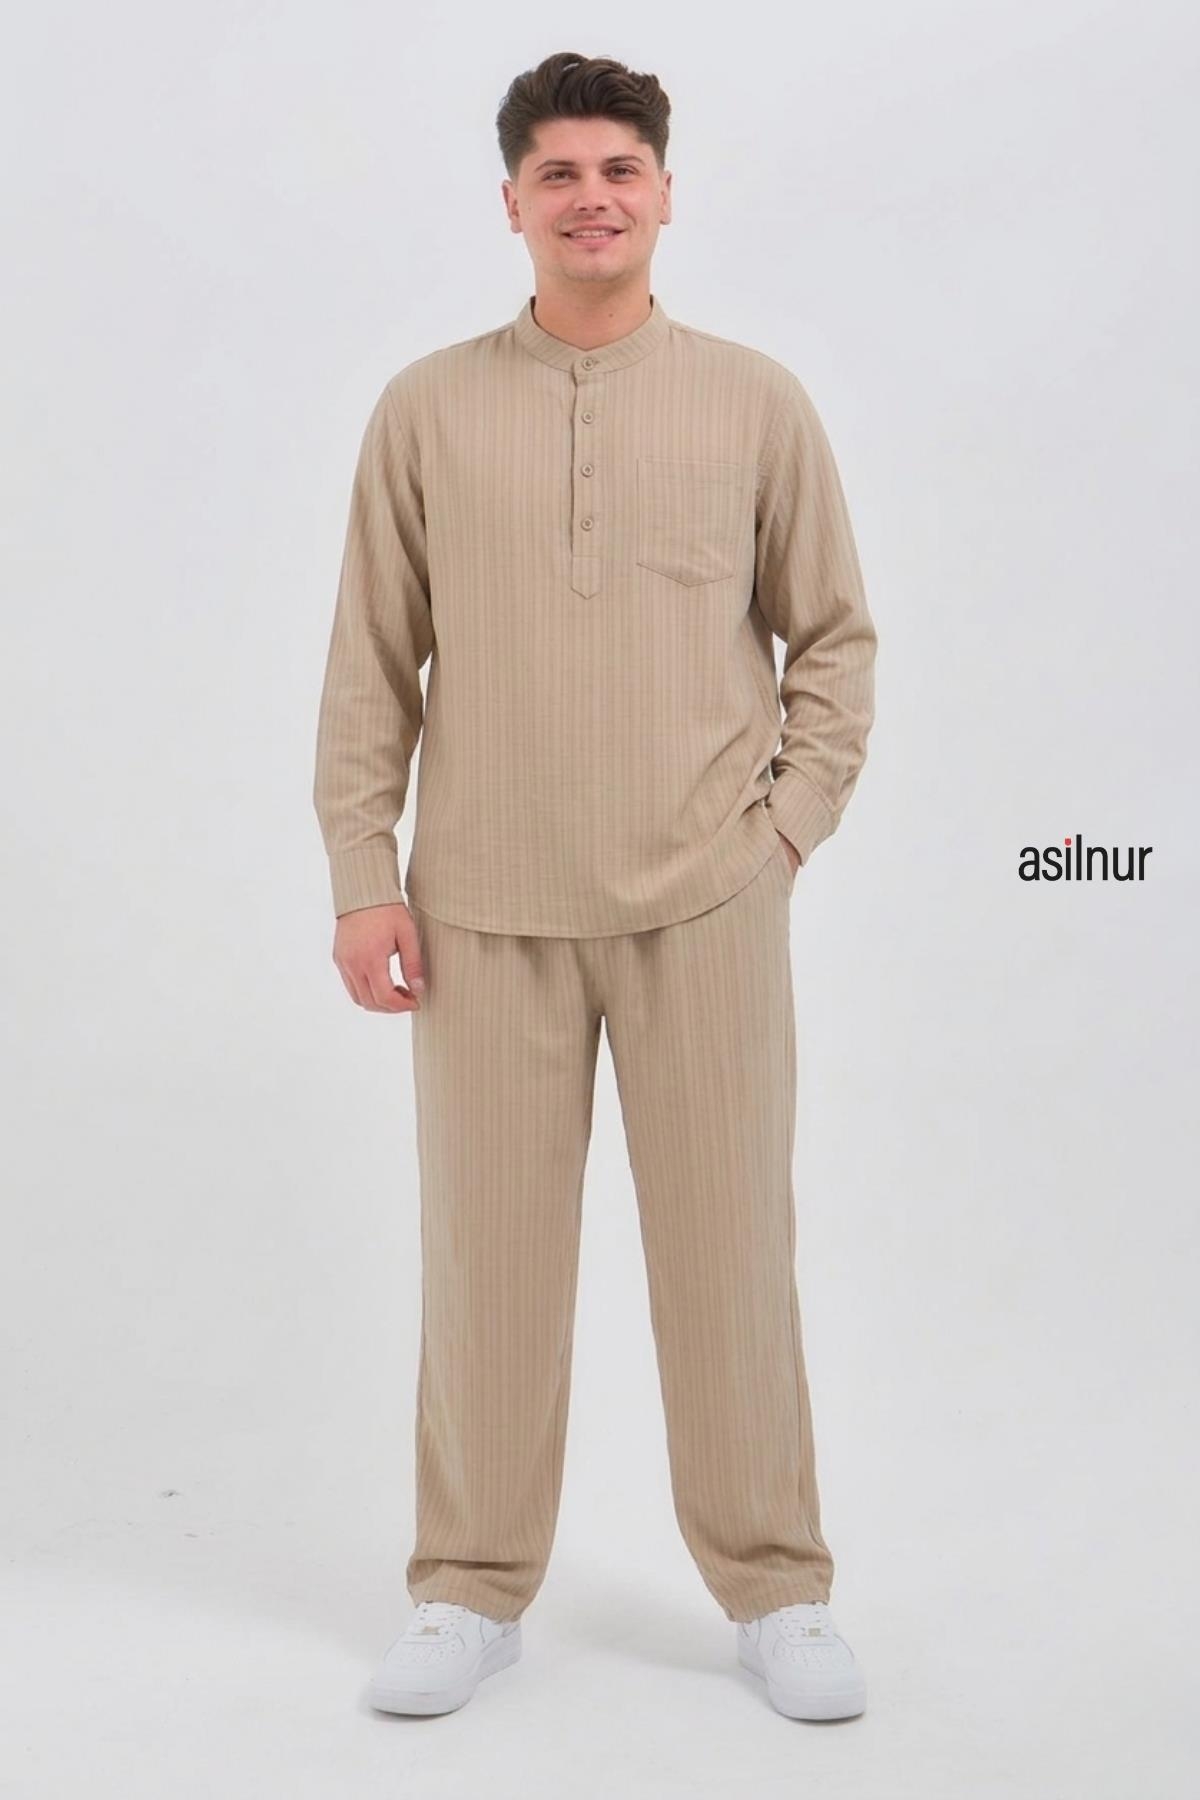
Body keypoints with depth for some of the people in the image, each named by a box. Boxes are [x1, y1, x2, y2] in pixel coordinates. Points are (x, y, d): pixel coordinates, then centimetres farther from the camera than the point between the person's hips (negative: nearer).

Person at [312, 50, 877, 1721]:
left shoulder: (758, 402, 4)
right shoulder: (425, 411, 4)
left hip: (705, 905, 0)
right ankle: (471, 1587, 22)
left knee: (729, 1244, 6)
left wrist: (789, 823, 0)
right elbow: (371, 662, 5)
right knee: (486, 1248, 6)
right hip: (484, 907, 1)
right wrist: (363, 873, -1)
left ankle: (777, 1587, 21)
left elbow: (833, 635, 9)